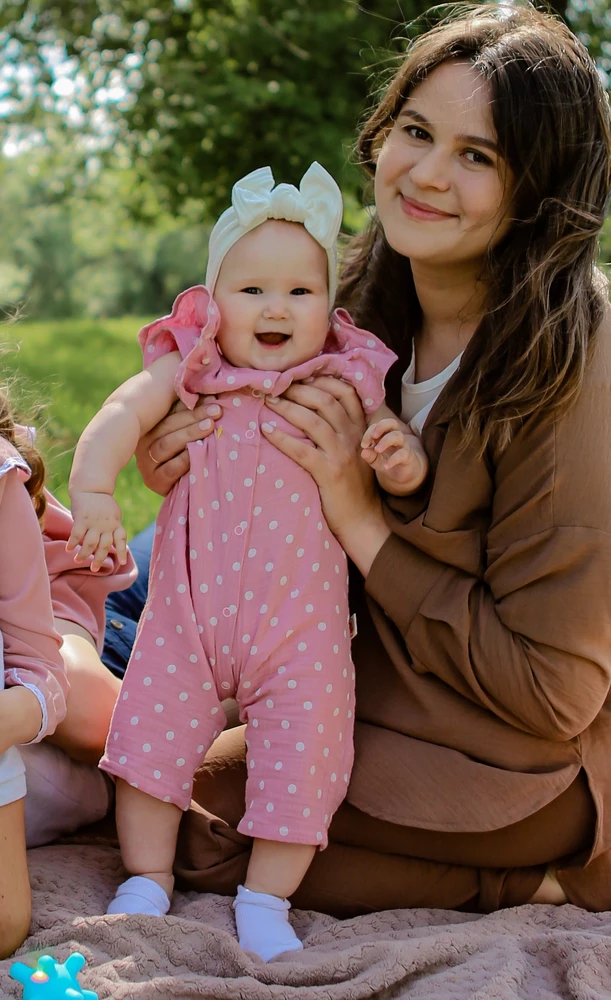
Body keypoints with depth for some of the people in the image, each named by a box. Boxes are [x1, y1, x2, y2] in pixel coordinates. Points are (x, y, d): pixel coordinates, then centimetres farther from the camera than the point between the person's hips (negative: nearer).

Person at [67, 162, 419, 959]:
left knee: (303, 753, -1)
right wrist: (93, 490, -31)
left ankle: (265, 903, 16)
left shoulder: (346, 385, 0)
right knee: (151, 733, 5)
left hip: (300, 619, 0)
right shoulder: (189, 370, -2)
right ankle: (146, 884, 23)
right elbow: (122, 415, -14)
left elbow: (397, 468, 4)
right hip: (187, 610, 0)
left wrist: (403, 457, -20)